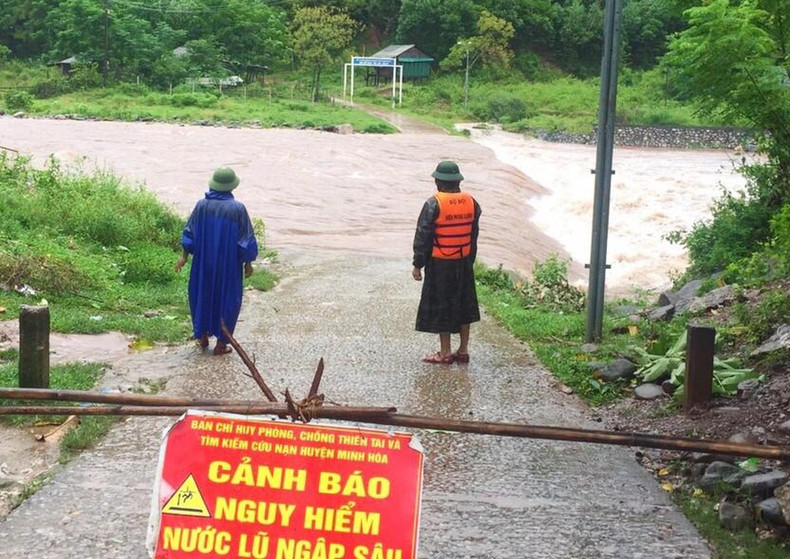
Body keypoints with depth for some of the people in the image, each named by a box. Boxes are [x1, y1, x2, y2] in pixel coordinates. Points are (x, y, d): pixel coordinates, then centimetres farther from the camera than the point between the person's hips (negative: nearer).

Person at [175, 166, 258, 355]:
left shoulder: (202, 206, -6)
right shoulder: (237, 209, -14)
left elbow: (189, 233, -1)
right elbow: (246, 240, -10)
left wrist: (184, 256, 10)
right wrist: (248, 262, 2)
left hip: (204, 261, 3)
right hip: (229, 263, -2)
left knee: (202, 294, 20)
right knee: (227, 299, 9)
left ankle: (202, 336, 26)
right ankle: (221, 343, 11)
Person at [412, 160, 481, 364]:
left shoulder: (433, 204, -15)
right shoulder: (471, 202, 1)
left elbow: (423, 236, -12)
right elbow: (474, 235, 9)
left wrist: (417, 265, -5)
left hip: (439, 264, -5)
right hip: (464, 263, 5)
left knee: (440, 307, 5)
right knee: (464, 304, 14)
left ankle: (445, 353, 10)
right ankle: (463, 350, 20)